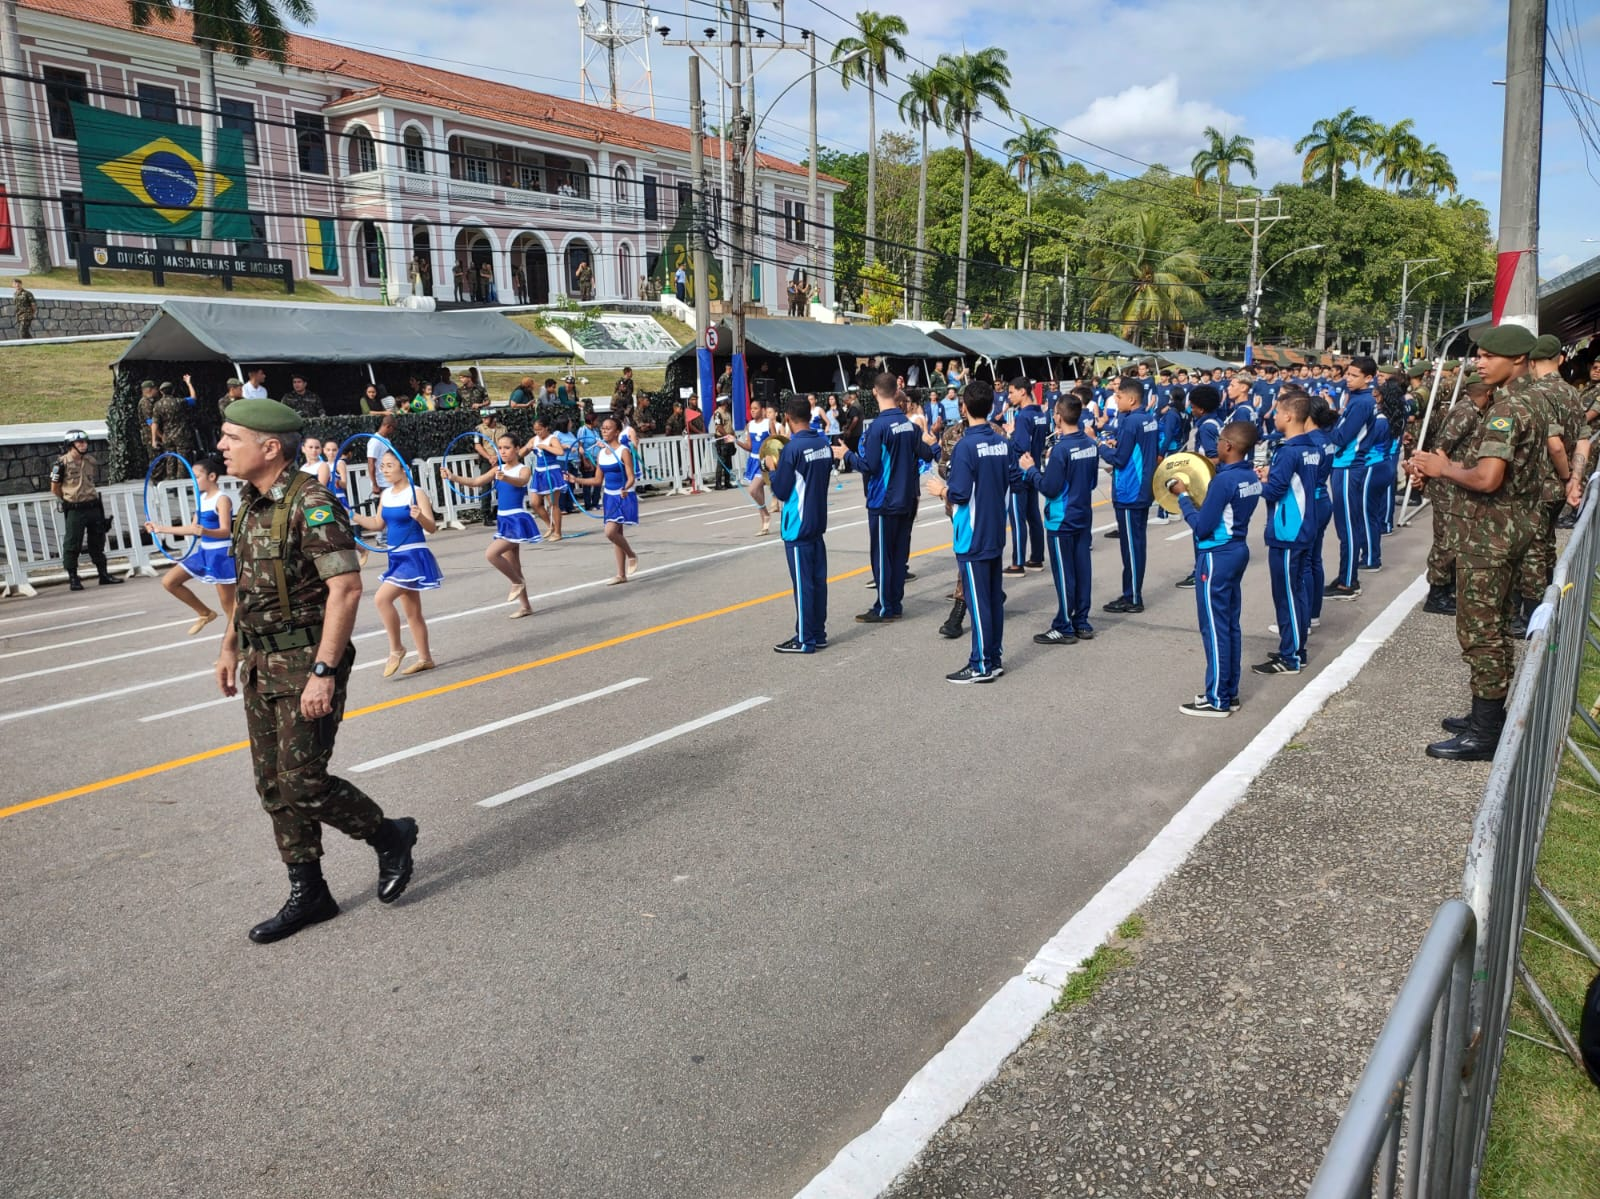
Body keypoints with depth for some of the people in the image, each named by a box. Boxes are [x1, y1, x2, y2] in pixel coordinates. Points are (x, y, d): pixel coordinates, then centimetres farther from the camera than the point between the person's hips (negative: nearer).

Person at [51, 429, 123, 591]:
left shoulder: (92, 461, 7)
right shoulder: (62, 463, -8)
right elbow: (55, 488, 0)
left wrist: (86, 496, 15)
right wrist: (70, 499, 9)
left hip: (93, 506, 5)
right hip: (74, 510, -5)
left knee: (97, 542, 12)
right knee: (72, 545, 0)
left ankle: (104, 574, 20)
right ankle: (73, 578, 7)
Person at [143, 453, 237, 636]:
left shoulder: (222, 500, -15)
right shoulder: (201, 499, 11)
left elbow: (225, 531, -26)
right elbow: (193, 529, 17)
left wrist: (204, 531, -45)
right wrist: (161, 529, 17)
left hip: (221, 554, -9)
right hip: (203, 551, 9)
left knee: (228, 606, -3)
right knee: (169, 582, 8)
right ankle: (205, 614, 21)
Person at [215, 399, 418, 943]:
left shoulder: (311, 503, -18)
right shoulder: (251, 504, 10)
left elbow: (346, 588, -24)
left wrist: (323, 671, -27)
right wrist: (230, 647, 23)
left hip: (307, 664, -9)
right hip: (261, 666, 9)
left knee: (304, 784, -7)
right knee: (274, 787, 11)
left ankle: (390, 837, 18)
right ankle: (307, 895, 22)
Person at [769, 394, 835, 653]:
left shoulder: (792, 449, -17)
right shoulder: (824, 443, 5)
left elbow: (781, 491, -13)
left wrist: (773, 470, 5)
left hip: (797, 527, -7)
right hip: (818, 522, 7)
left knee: (803, 583, -2)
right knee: (818, 580, 12)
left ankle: (805, 640, 5)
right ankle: (818, 634, 20)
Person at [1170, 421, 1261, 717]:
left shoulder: (1223, 480, -22)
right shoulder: (1251, 477, 5)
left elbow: (1202, 527, -20)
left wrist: (1183, 496, -10)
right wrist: (1198, 493, 7)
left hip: (1216, 557, -9)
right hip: (1237, 550, 9)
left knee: (1215, 628, -1)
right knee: (1230, 624, 15)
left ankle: (1217, 699, 6)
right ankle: (1230, 692, 23)